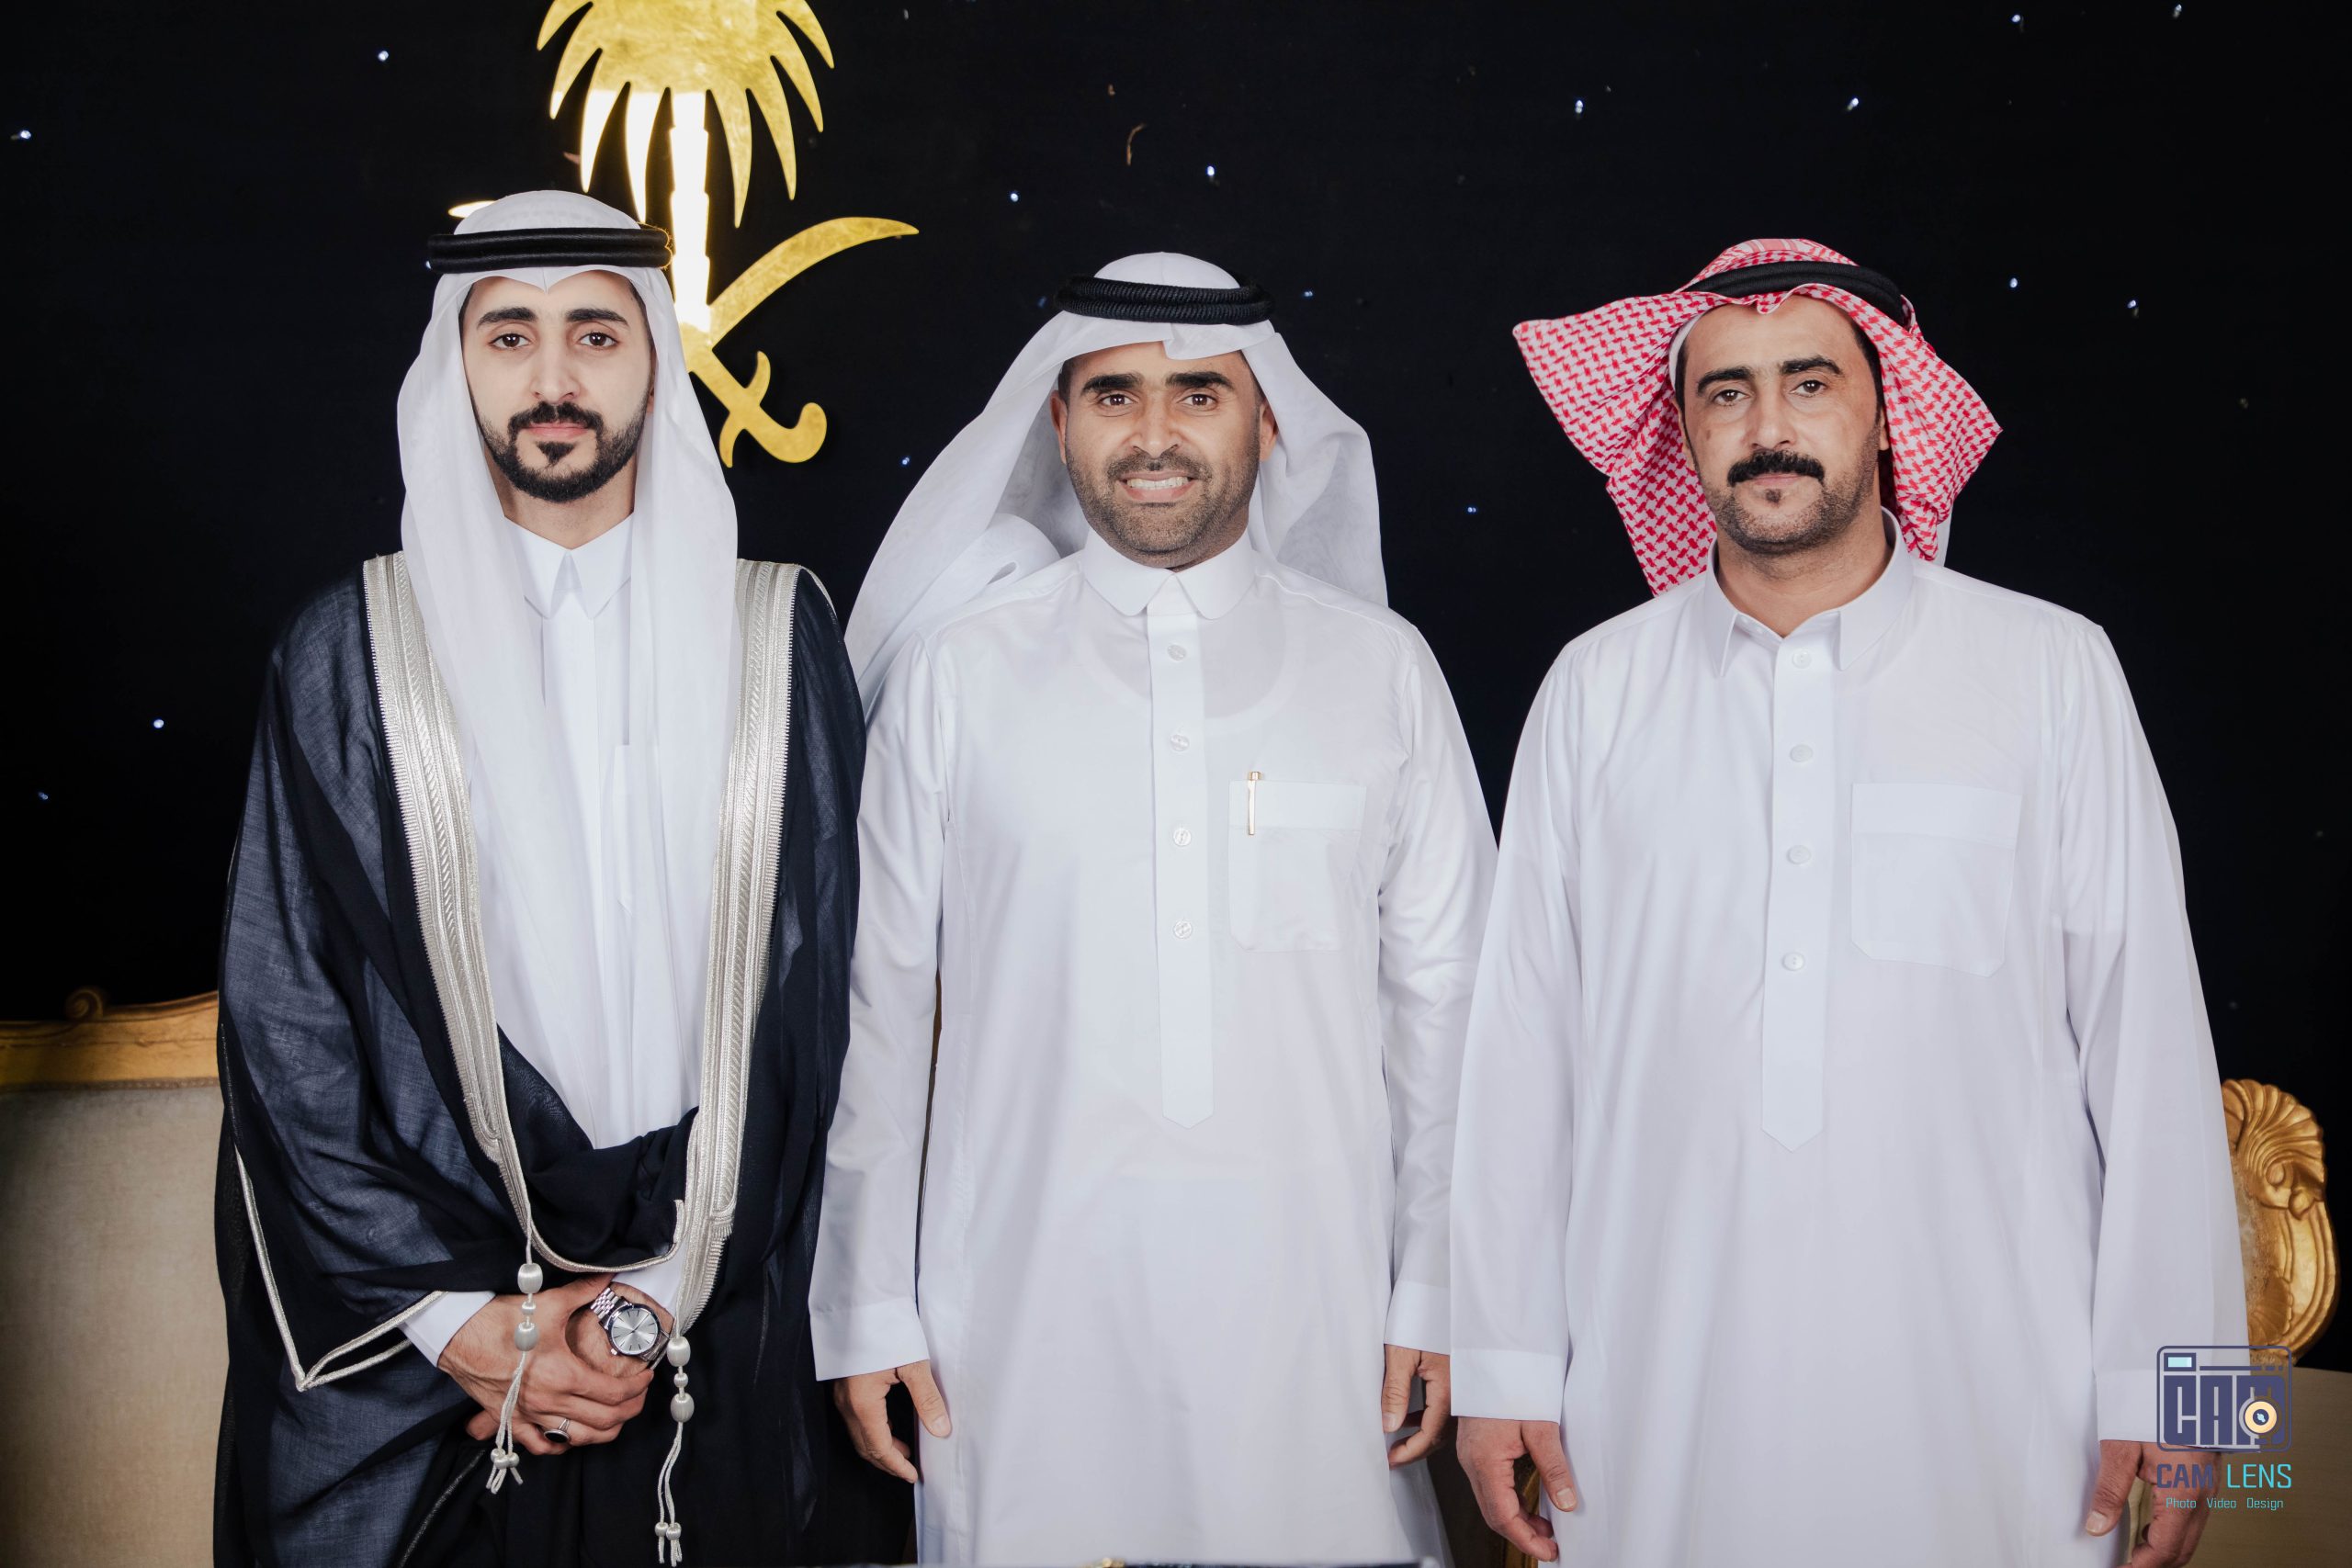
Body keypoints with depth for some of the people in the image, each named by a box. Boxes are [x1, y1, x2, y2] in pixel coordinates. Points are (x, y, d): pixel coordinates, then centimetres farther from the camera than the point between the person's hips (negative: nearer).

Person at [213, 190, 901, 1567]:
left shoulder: (779, 637, 2)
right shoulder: (354, 653, 1)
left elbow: (817, 987, -1)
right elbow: (285, 1017, -2)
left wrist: (668, 1286, -8)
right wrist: (452, 1316, -9)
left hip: (723, 1317, 1)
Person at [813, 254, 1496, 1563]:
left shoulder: (1382, 669, 4)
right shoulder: (954, 672, 2)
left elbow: (1441, 992, 5)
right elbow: (878, 998, 4)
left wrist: (1436, 1298, 3)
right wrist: (868, 1308, 3)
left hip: (1312, 1318, 1)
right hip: (1026, 1322, 0)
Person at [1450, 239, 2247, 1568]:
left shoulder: (2054, 671, 3)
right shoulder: (1596, 692, 6)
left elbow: (2147, 1030, 1)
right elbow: (1525, 1037, 6)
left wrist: (2163, 1378, -3)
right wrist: (1505, 1364, 4)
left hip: (1984, 1401, -1)